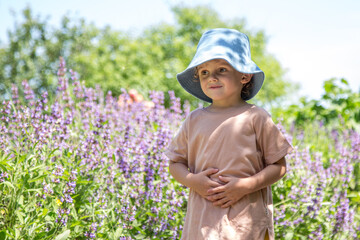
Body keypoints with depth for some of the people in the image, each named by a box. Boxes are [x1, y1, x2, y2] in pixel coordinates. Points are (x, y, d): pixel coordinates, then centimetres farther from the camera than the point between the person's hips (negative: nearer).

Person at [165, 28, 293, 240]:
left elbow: (279, 166, 1)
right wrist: (192, 180, -6)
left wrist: (245, 186, -13)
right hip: (202, 220, 3)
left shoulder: (256, 118, 0)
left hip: (247, 221, -2)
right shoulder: (194, 121, 10)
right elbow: (175, 163, 15)